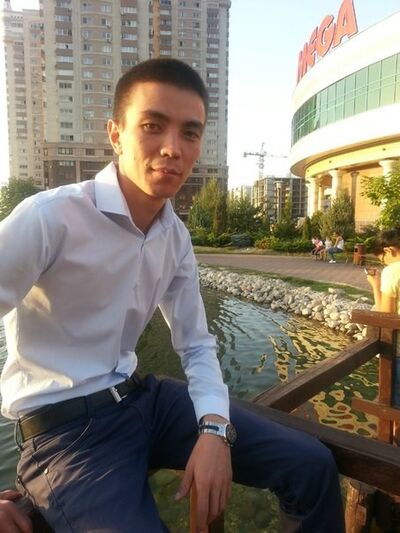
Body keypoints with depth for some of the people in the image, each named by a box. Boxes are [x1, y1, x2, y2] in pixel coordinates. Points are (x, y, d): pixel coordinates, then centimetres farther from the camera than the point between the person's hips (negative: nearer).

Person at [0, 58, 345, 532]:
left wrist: (215, 429, -8)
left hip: (142, 397, 6)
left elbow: (196, 345, 7)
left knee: (312, 466, 2)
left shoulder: (176, 238, 2)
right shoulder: (49, 218, -19)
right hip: (65, 428, -5)